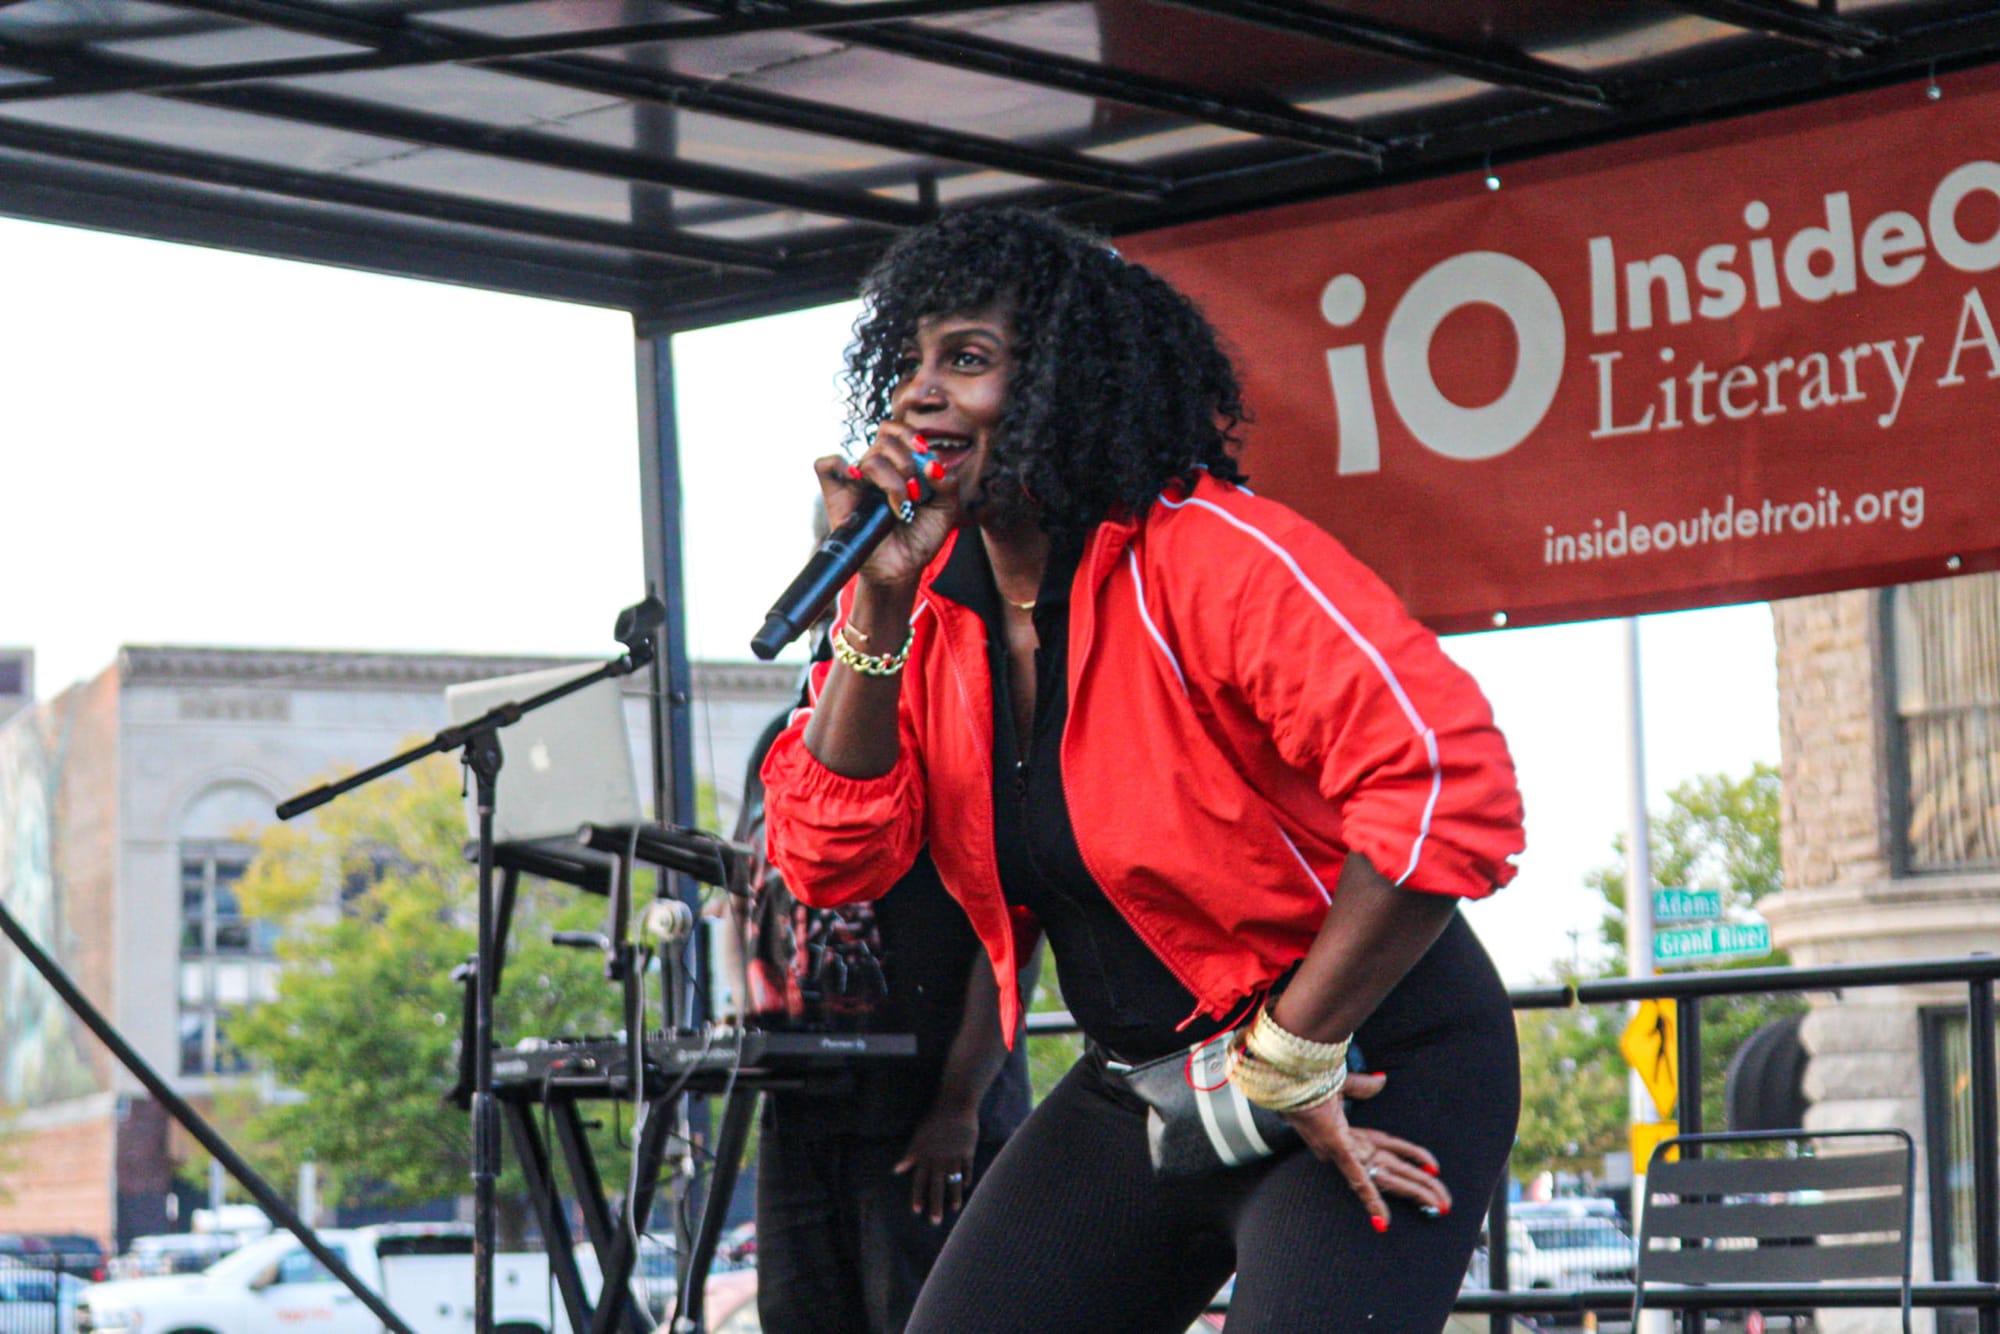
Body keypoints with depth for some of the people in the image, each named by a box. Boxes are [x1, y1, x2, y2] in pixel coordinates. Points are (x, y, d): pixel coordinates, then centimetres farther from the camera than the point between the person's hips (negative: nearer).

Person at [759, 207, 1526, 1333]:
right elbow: (832, 861, -6)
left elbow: (1452, 787, -32)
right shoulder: (922, 596, 1)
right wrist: (879, 604, -16)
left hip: (1370, 1074, -7)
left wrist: (1289, 1062, -24)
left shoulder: (1212, 557, -22)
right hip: (1136, 1090, 7)